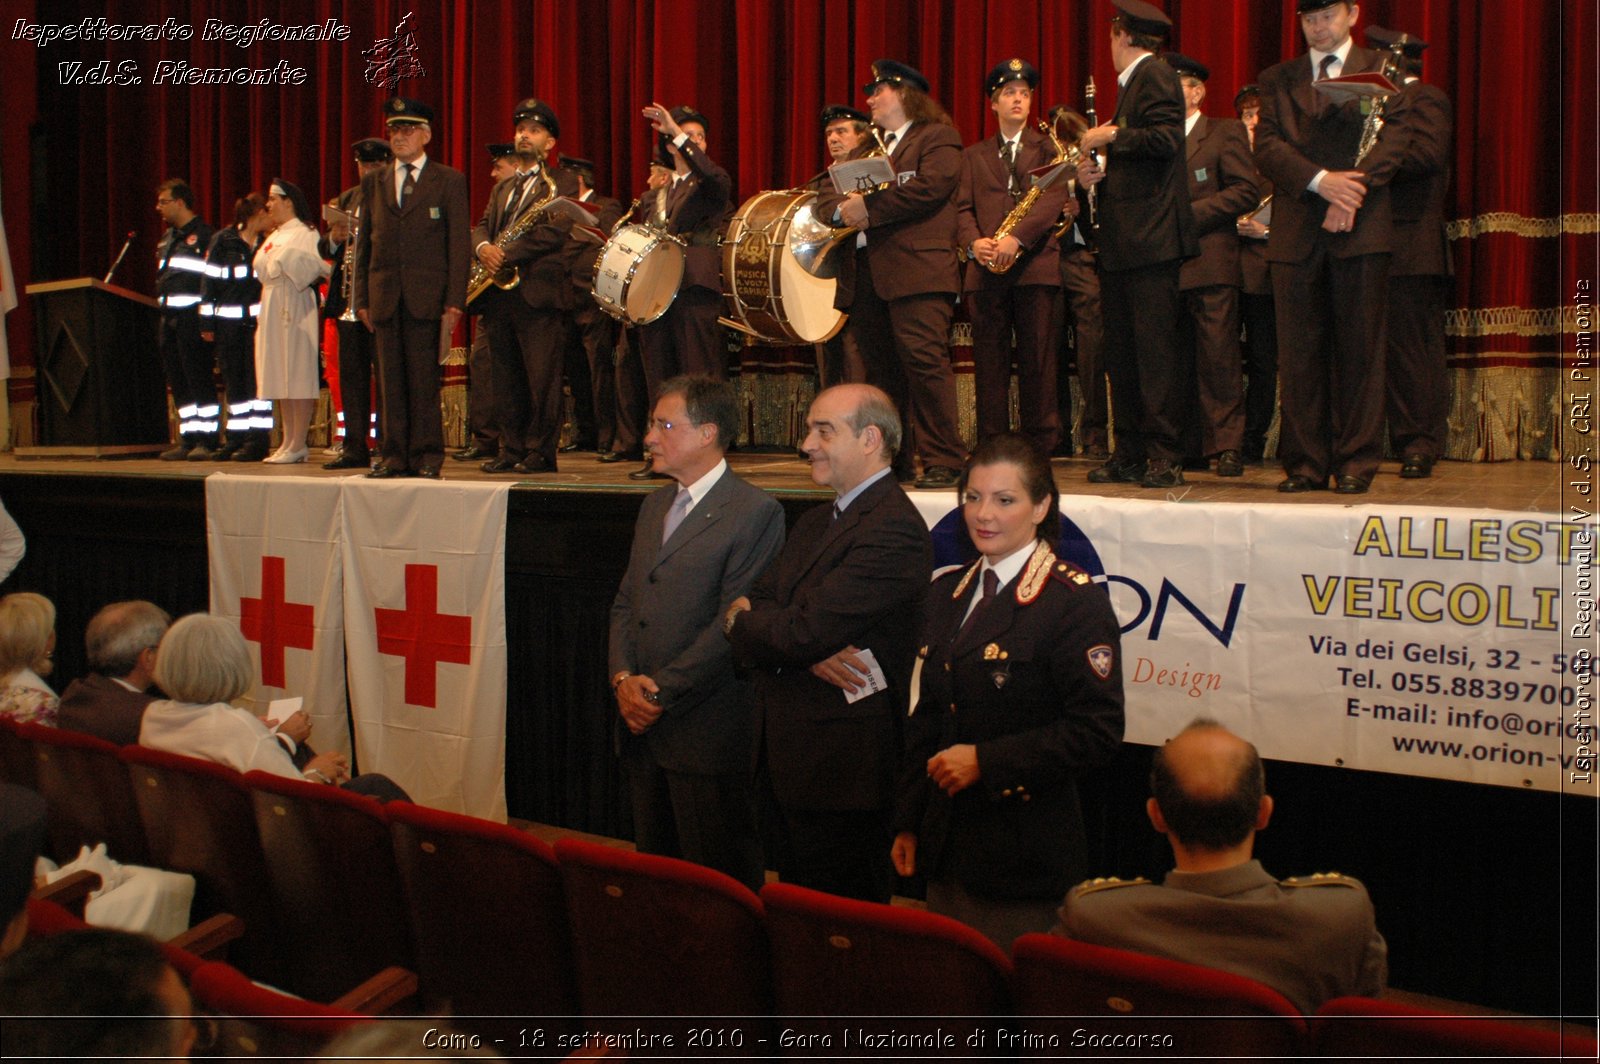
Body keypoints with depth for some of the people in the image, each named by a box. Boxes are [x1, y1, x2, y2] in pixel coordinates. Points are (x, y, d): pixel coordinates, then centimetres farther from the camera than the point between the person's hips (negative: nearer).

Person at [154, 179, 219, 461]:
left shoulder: (203, 236, -7)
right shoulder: (167, 238, 20)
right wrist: (163, 316, 20)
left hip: (192, 318, -9)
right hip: (170, 319, 9)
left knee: (199, 379, -7)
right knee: (178, 383, 9)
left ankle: (206, 438, -4)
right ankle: (187, 438, 13)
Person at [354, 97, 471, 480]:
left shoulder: (449, 181, 5)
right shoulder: (373, 182, 16)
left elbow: (460, 244, 0)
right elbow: (364, 243, 14)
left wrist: (454, 301, -8)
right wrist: (362, 299, 6)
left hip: (427, 297, -3)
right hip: (384, 298, 3)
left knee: (424, 380, -3)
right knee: (392, 380, 3)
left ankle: (427, 456, 2)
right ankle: (395, 455, 8)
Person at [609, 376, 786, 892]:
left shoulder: (755, 512, -11)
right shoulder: (655, 506, 16)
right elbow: (625, 602, 15)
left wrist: (661, 693, -15)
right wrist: (623, 678, -2)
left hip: (705, 732, -8)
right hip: (643, 725, 8)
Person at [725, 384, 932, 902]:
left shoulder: (894, 529, -17)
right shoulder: (816, 522, 16)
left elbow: (804, 632, -23)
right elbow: (751, 604, 6)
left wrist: (739, 621, -3)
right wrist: (808, 650, -15)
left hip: (840, 771, -9)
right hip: (783, 762, 9)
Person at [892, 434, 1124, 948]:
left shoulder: (1075, 601, -10)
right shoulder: (948, 593, 12)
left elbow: (1097, 730, -15)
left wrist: (986, 761, -18)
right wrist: (908, 823, 14)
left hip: (1023, 856, -6)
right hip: (946, 846, 7)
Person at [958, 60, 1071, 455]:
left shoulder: (1048, 148, 11)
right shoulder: (973, 156, 20)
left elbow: (1054, 197, -4)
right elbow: (963, 207, 10)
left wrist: (1017, 237, -18)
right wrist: (973, 242, -12)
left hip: (1035, 263, -2)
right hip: (986, 270, 2)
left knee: (1037, 359, -3)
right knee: (988, 360, 0)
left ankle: (1040, 447, 2)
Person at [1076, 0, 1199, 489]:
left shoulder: (1156, 76, -5)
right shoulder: (1132, 83, 24)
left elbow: (1163, 138, -20)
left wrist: (1110, 137, -9)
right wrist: (1097, 174, 9)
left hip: (1150, 239, -10)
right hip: (1123, 243, 10)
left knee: (1156, 348, -10)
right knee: (1122, 352, 9)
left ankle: (1166, 457, -10)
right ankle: (1130, 455, 13)